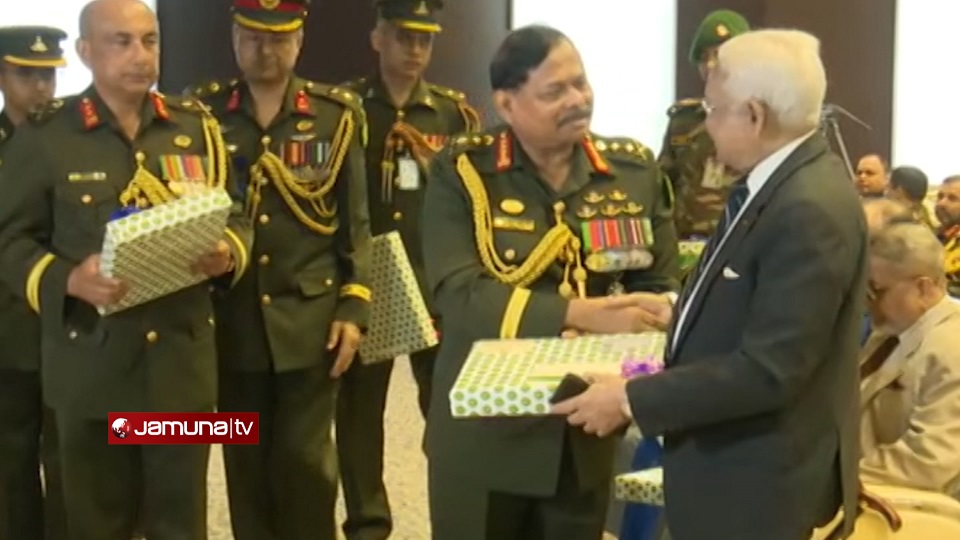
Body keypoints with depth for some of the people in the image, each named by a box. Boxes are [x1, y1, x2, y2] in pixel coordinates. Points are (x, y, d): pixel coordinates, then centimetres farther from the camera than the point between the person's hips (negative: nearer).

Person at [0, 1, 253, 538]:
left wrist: (227, 252, -12)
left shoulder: (197, 126, 6)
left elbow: (234, 217, 12)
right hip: (91, 362, -2)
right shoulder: (44, 136, -2)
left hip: (183, 357, 2)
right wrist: (68, 280, -21)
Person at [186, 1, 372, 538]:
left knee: (306, 460, 2)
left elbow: (355, 222, 2)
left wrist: (353, 309, -4)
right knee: (245, 464, 10)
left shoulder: (337, 114, 2)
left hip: (311, 318, -1)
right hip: (233, 319, 1)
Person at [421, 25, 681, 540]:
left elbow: (660, 287, 2)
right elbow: (456, 292, -18)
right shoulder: (461, 172, -8)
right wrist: (577, 313, -28)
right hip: (483, 430, -3)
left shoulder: (634, 170, 2)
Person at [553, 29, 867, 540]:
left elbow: (768, 370, -27)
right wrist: (684, 311, 9)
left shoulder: (811, 208, -26)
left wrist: (632, 399, -22)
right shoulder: (782, 177, 4)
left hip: (759, 481, -9)